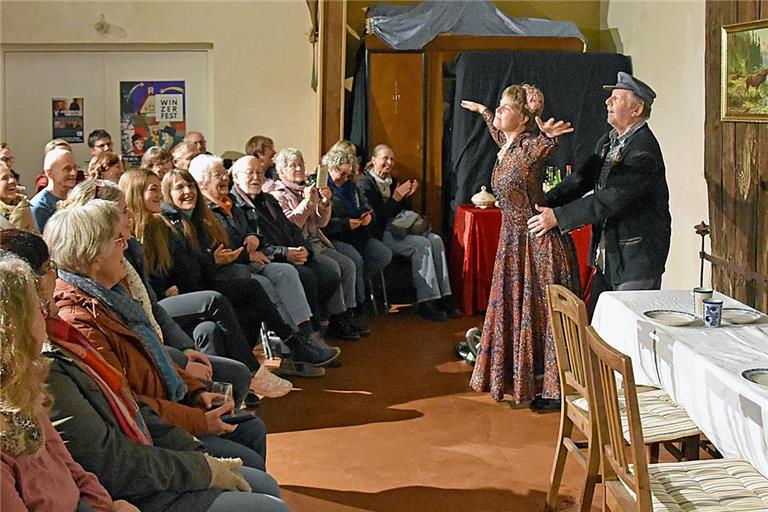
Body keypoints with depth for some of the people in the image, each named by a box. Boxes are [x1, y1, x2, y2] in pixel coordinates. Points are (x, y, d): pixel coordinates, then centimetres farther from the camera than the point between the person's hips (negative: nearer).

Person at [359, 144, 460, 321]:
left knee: (436, 240, -14)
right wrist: (395, 198, -19)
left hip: (396, 229, 8)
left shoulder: (392, 181, 18)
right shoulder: (366, 184, -7)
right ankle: (426, 302, -25)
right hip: (379, 233, -8)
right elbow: (375, 218, -17)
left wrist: (407, 196, 1)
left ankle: (443, 297, -19)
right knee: (421, 244, -26)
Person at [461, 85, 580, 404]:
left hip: (540, 243, -9)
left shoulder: (530, 146, -19)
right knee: (515, 311, 16)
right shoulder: (506, 146, 7)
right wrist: (482, 111, 42)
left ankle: (555, 388, 9)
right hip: (514, 241, 9)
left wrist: (550, 136, -63)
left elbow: (546, 146, -42)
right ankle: (522, 380, 30)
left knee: (543, 313, -1)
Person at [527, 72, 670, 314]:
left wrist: (558, 217, -24)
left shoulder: (644, 151, -20)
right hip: (607, 256, 9)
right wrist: (545, 204, -8)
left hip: (637, 258, -9)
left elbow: (610, 199, -26)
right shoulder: (608, 141, 11)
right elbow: (582, 178, 7)